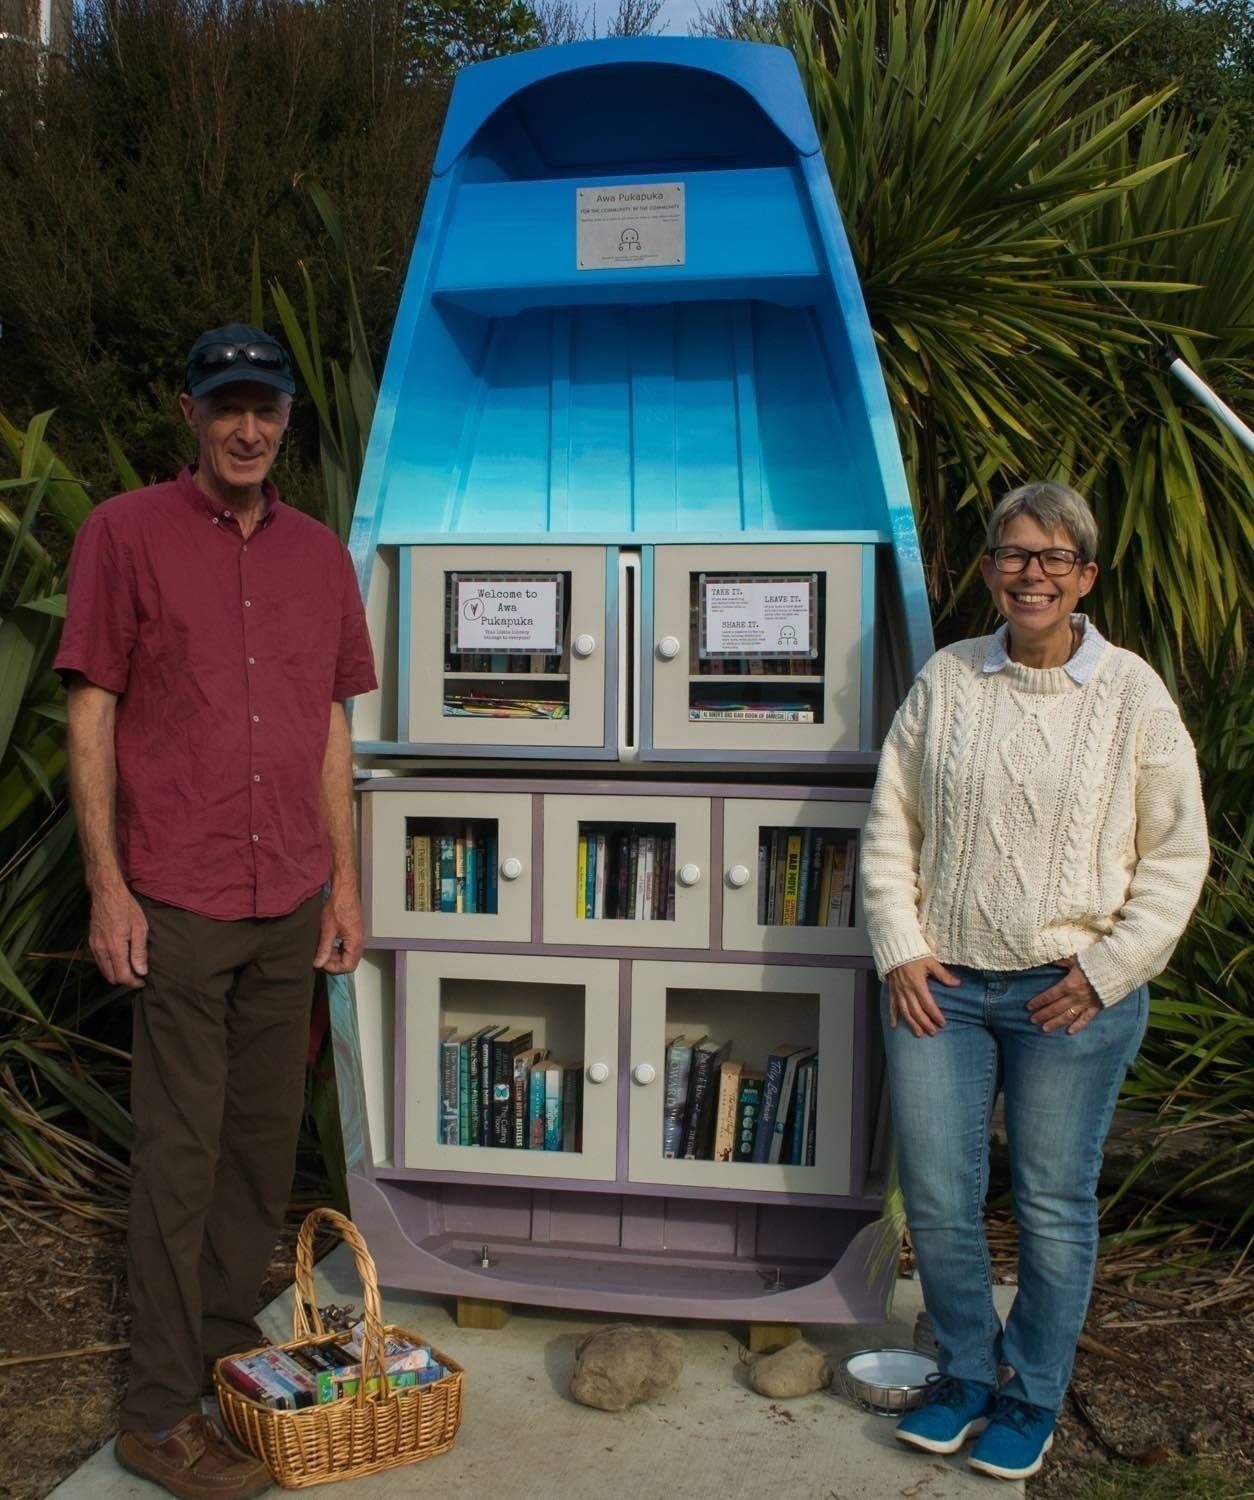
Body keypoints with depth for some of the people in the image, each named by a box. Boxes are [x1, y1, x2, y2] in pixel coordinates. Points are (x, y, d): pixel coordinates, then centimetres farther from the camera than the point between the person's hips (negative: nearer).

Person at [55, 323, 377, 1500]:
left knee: (265, 1138, 14)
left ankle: (231, 1348, 32)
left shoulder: (319, 554, 10)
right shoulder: (126, 533, -3)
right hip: (179, 903, -5)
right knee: (178, 1153, 2)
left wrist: (343, 882, 9)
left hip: (292, 904, 5)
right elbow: (91, 715, -5)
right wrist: (107, 887, -10)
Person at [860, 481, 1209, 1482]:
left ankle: (1035, 1395, 35)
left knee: (1055, 1207, 11)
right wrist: (900, 949, -3)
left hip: (1072, 995, -2)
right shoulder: (946, 680, 2)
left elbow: (1176, 853, -1)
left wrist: (1108, 969, -7)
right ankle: (966, 1373, 35)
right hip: (939, 986, 2)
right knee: (937, 1201, 10)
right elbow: (890, 827, 5)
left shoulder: (1131, 693, -4)